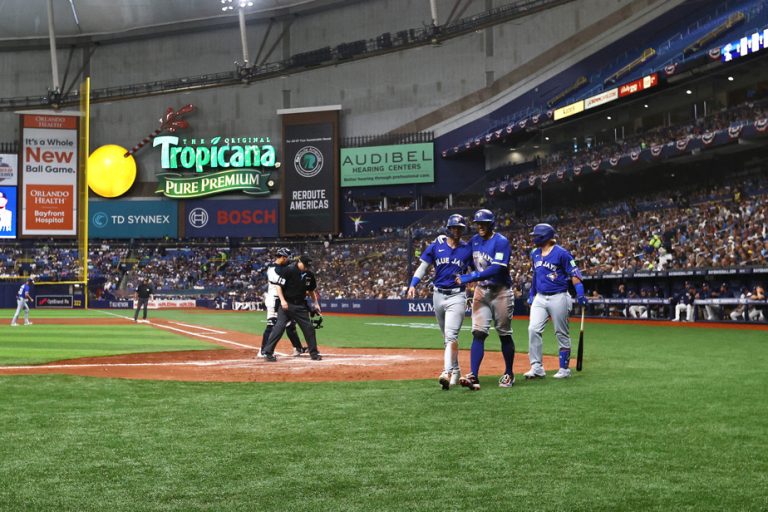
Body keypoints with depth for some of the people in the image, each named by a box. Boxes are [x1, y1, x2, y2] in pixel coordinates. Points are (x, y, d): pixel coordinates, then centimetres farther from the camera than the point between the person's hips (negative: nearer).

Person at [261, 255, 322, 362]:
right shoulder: (288, 270, -10)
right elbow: (279, 286, -12)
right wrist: (282, 300, -22)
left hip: (300, 306, 5)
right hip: (287, 304, -5)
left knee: (309, 328, 4)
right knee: (279, 327, -12)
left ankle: (314, 353, 16)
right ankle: (267, 352, -7)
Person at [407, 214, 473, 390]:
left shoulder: (468, 249, 1)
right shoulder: (436, 246, 4)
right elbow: (423, 267, 4)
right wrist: (413, 285, -11)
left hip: (457, 296, -3)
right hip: (438, 295, 4)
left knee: (451, 335, -18)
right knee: (446, 336, 13)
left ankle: (447, 373, -27)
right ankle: (455, 371, 26)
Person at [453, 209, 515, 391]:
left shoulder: (501, 242, -15)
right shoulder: (474, 241, 6)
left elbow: (497, 269, -26)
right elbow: (471, 262, 23)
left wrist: (470, 277, -30)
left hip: (500, 292, -5)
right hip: (481, 291, 5)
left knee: (504, 334, 6)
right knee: (478, 333, -7)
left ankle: (509, 374, 21)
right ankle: (473, 376, -15)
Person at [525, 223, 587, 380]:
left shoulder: (561, 253, -10)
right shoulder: (534, 254, 10)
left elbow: (574, 273, -11)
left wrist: (580, 293, -20)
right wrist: (532, 294, 24)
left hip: (558, 298, -6)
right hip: (540, 298, 6)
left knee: (562, 334, 3)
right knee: (533, 330, -9)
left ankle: (564, 368, 14)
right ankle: (536, 367, -6)